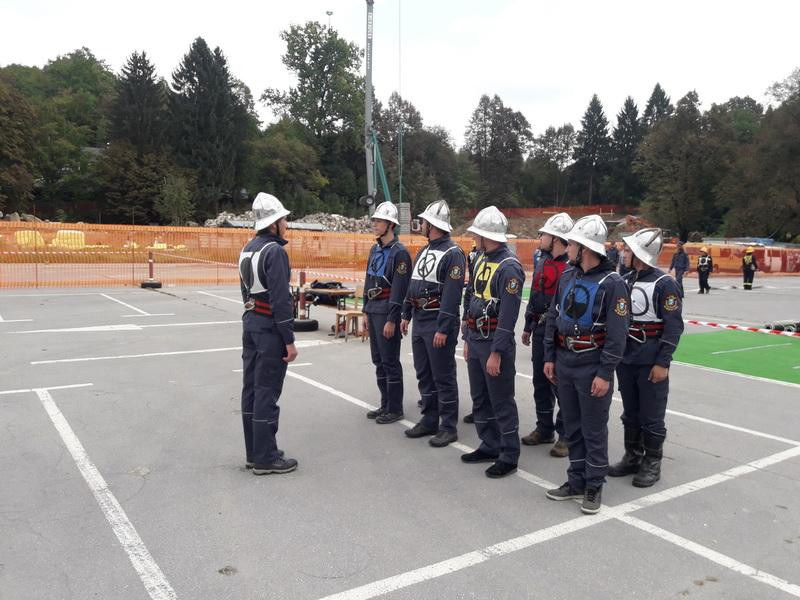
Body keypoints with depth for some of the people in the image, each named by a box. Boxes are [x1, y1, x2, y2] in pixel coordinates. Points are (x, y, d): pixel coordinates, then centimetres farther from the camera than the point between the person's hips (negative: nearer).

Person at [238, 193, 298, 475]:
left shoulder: (248, 248, 12)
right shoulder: (274, 251, -16)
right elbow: (281, 300, -20)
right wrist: (289, 341, -17)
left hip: (250, 322, 9)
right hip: (270, 327, -9)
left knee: (251, 388, 12)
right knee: (267, 391, -3)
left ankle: (254, 452, 22)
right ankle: (265, 459, 5)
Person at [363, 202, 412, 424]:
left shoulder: (399, 253, -13)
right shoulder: (375, 249, 14)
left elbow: (399, 289, -18)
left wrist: (392, 320, -20)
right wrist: (366, 311, 15)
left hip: (388, 312, -9)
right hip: (373, 311, 9)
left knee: (390, 361, -2)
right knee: (378, 360, 13)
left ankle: (395, 409, 9)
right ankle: (385, 404, 24)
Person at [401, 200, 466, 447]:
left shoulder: (453, 254, -14)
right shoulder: (423, 251, 15)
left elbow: (452, 295, -20)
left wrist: (443, 329, -22)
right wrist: (406, 315, 17)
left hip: (438, 323, -9)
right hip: (419, 322, 9)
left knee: (443, 377, 0)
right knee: (424, 375, 15)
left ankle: (448, 427, 10)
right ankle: (429, 421, 27)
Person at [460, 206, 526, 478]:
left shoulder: (509, 267, -18)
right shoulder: (480, 260, 11)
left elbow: (508, 315, -22)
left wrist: (496, 352, -22)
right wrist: (468, 339, 15)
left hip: (495, 341, -9)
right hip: (475, 338, 9)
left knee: (501, 402, 1)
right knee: (479, 398, 17)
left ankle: (509, 456, 13)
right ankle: (489, 446, 30)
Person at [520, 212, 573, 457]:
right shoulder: (542, 263, 11)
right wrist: (528, 327, 19)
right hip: (540, 329, 8)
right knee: (541, 382, 15)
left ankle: (566, 435, 14)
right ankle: (544, 429, 29)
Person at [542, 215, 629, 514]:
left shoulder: (612, 283, -14)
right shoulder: (567, 277, 7)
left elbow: (617, 333, -15)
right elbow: (553, 318, 12)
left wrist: (605, 373, -17)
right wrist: (549, 357, 10)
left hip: (592, 366, -6)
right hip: (565, 362, 7)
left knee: (594, 430, 5)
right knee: (572, 427, 15)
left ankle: (594, 487, 19)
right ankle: (576, 481, 28)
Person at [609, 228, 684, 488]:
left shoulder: (664, 284, -12)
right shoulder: (625, 280, 8)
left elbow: (674, 327, -14)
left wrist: (663, 363, -18)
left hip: (651, 363, -6)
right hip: (625, 359, 7)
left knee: (651, 417, 5)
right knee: (630, 414, 17)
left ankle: (652, 464, 19)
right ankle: (632, 458, 30)